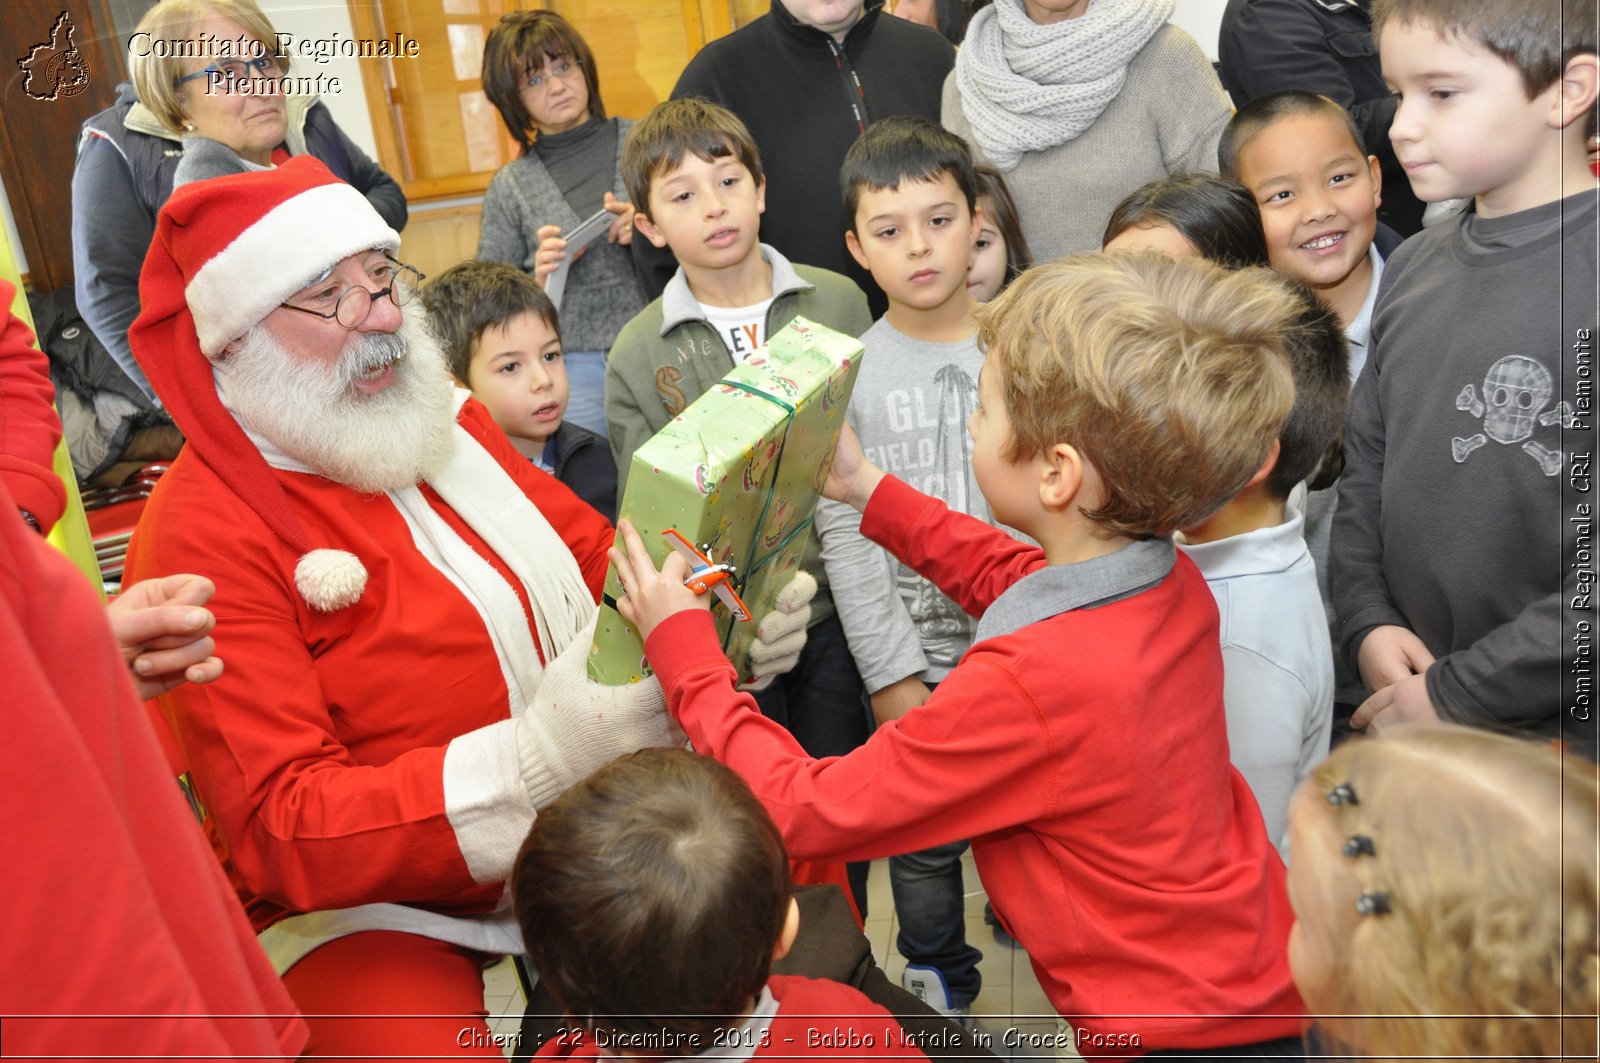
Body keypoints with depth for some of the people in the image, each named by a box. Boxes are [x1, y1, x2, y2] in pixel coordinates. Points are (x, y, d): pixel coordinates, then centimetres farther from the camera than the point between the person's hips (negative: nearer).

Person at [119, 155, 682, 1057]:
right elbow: (277, 830, -20)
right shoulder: (202, 538, -17)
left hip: (580, 831, 6)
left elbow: (604, 560, 9)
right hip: (371, 912, -5)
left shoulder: (440, 417, 3)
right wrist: (534, 760, -34)